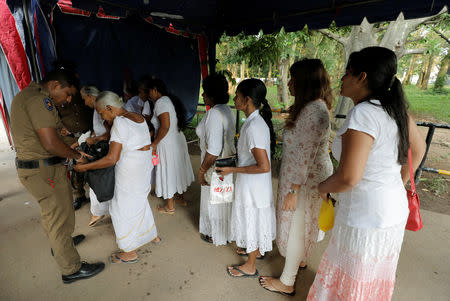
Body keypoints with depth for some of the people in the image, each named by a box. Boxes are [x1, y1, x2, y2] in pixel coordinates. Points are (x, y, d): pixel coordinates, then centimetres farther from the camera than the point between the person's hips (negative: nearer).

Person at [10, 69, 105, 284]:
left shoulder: (27, 95, 13)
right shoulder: (39, 99, -21)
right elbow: (51, 144, -27)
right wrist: (77, 155, -13)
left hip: (32, 167, 11)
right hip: (43, 171, -10)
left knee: (52, 211, 27)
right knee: (57, 216, 0)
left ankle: (60, 244, 50)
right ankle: (72, 269, 15)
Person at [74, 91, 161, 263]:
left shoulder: (120, 122, -18)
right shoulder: (138, 117, 8)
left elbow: (112, 159, -22)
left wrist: (85, 167, -11)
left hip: (130, 170, -9)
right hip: (145, 165, 9)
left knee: (122, 208, 7)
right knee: (139, 201, 25)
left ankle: (130, 253, 21)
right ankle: (152, 235, 41)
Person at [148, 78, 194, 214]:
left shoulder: (160, 102, -16)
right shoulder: (170, 100, 11)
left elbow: (165, 126, -26)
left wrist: (154, 144, -17)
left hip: (167, 143, -9)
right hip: (179, 139, 9)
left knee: (168, 172, 5)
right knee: (178, 169, 20)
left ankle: (170, 206, 21)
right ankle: (182, 198, 37)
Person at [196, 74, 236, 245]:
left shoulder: (214, 114, -25)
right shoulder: (227, 110, 4)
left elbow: (213, 150, -29)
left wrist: (202, 170, -17)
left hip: (216, 166, -9)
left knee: (214, 201, 12)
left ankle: (217, 236, 34)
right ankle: (225, 231, 46)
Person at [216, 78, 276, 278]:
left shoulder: (253, 127, -28)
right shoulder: (259, 120, 2)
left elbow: (264, 166, -30)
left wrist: (232, 170, -22)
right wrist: (238, 157, 10)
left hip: (252, 185, -9)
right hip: (258, 184, 9)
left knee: (251, 221, 9)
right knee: (255, 219, 26)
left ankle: (250, 267, 32)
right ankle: (256, 250, 50)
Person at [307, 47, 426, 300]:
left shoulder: (362, 115, -26)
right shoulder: (396, 108, -1)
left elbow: (348, 177, -29)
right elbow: (418, 148, 13)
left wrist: (323, 188, -9)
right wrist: (401, 181, 25)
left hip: (365, 217, -8)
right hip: (394, 210, 8)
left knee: (353, 281, 15)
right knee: (376, 276, 29)